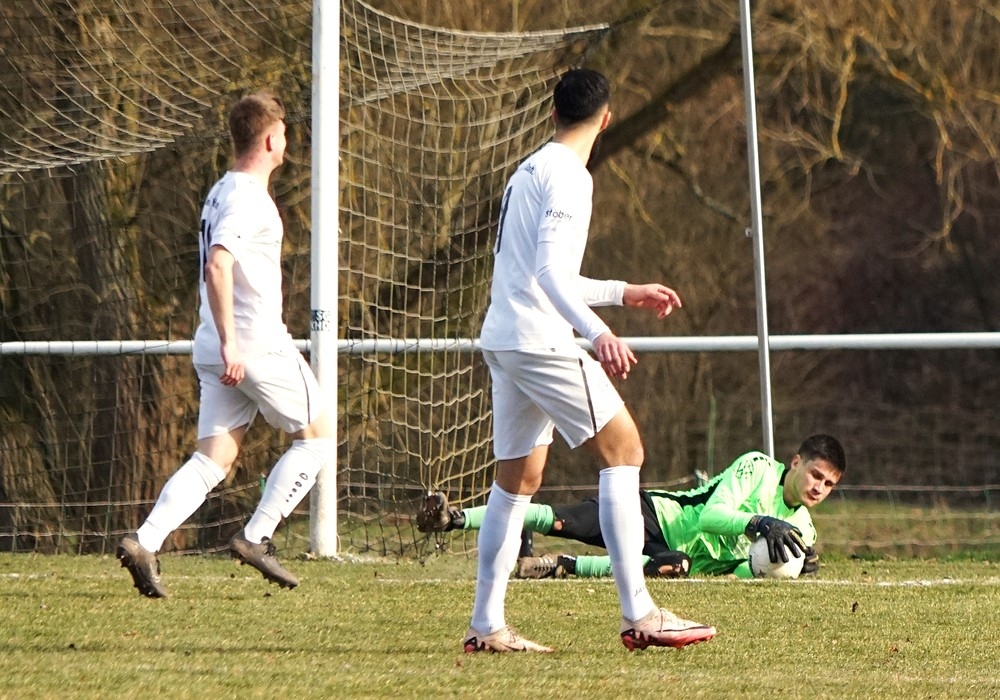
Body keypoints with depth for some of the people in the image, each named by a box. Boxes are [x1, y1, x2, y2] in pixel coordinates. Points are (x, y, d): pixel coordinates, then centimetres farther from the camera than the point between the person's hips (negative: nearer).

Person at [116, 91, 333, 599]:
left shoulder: (221, 193, 17)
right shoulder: (249, 198, -13)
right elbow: (217, 267, -26)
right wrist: (230, 344, -28)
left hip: (217, 350, 9)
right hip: (258, 345, -9)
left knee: (213, 461, 4)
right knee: (316, 435, 8)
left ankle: (144, 543, -12)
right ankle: (256, 537, 2)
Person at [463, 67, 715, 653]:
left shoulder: (531, 171, 20)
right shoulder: (568, 177, -10)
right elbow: (550, 271, -22)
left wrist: (624, 293, 34)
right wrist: (598, 332, -34)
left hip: (503, 340, 10)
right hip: (539, 341, -10)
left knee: (519, 477, 12)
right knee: (624, 449, -8)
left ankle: (487, 626, 10)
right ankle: (639, 615, -14)